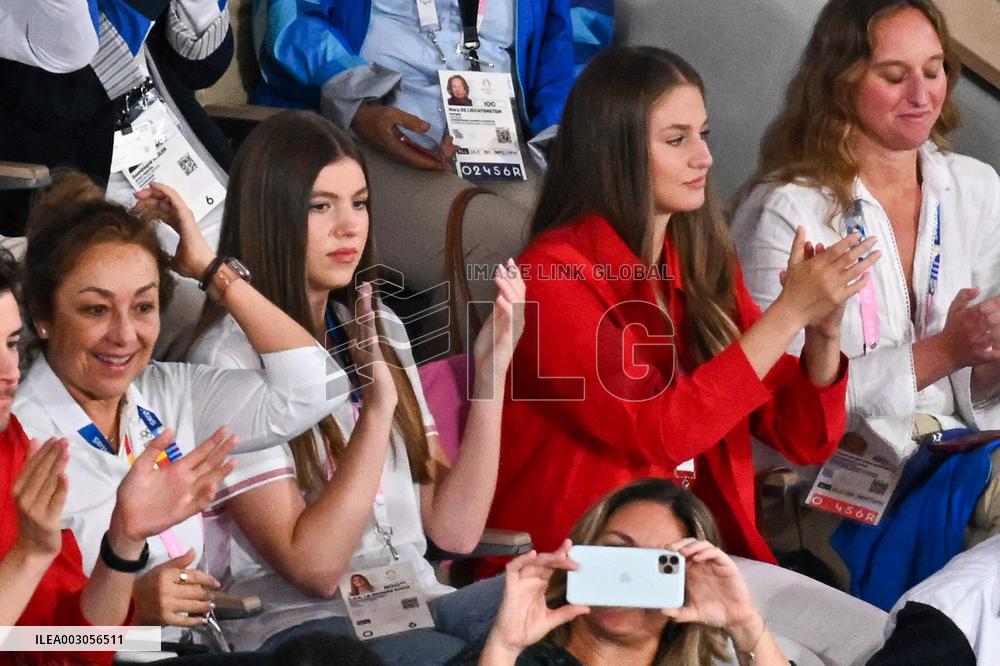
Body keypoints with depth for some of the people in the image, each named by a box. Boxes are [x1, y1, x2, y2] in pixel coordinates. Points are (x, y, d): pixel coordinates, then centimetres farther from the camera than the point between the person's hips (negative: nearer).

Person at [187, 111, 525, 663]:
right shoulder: (230, 359, -6)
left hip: (415, 600, 6)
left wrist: (490, 369, 0)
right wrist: (378, 408, -18)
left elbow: (454, 529, 8)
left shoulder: (377, 330, 16)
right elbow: (313, 569, -12)